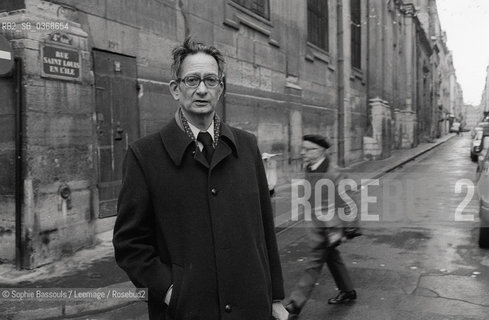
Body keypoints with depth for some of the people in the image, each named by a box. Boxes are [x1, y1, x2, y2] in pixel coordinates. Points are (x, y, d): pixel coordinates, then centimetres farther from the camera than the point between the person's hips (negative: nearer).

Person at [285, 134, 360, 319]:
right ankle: (348, 292, 41)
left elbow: (344, 203, -18)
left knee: (314, 265, -2)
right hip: (316, 225, 9)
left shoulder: (331, 175, -22)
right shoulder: (309, 170, 3)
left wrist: (337, 231, -16)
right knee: (332, 258, 22)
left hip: (329, 227, -9)